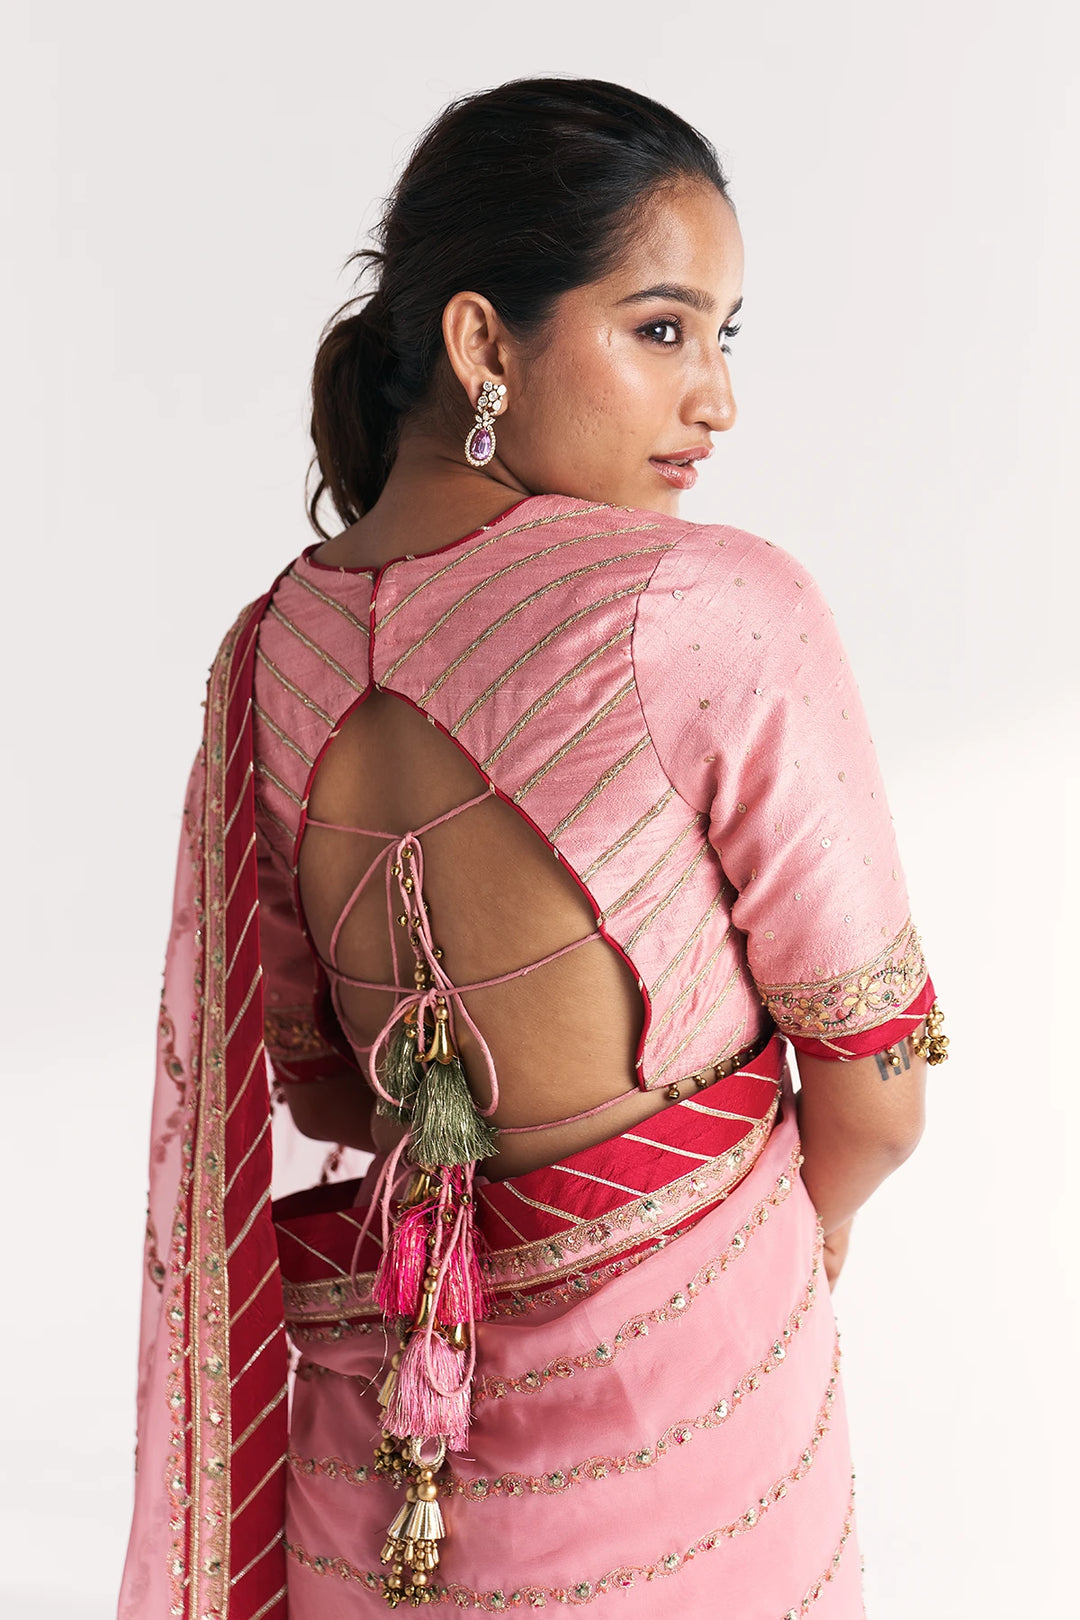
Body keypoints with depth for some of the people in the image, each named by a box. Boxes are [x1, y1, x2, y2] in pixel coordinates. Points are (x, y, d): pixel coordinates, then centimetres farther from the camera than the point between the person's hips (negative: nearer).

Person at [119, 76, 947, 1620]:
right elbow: (874, 1095, -15)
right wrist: (805, 1233, 6)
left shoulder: (268, 650, -6)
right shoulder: (719, 611, -24)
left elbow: (313, 1082, 5)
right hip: (673, 1382, -4)